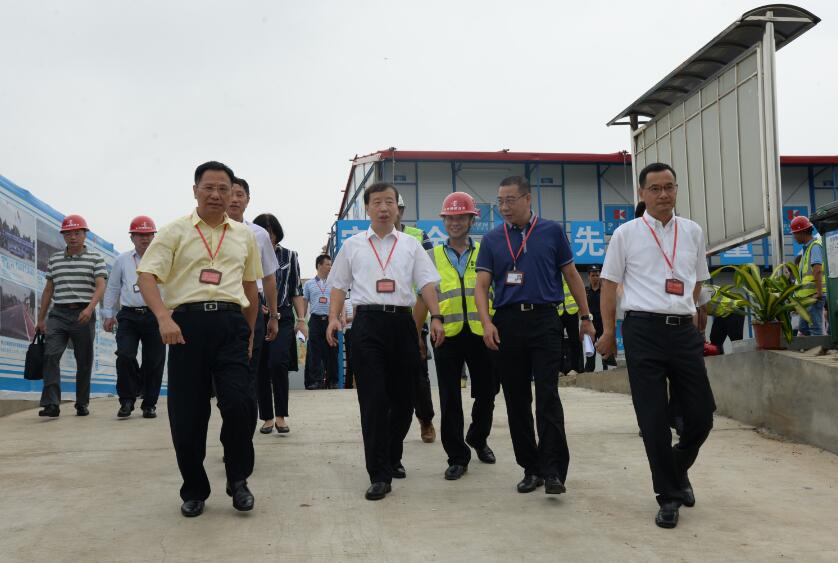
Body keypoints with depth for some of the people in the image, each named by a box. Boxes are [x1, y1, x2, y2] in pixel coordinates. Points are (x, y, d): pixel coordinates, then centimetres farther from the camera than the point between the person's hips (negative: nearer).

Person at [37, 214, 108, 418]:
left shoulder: (95, 258, 4)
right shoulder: (54, 259, 15)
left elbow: (100, 286, -7)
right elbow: (48, 290, 18)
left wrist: (90, 308, -24)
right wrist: (41, 319, 15)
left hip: (83, 315, -2)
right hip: (58, 314, 2)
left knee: (84, 361, 4)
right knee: (50, 355, -15)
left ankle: (82, 404, 16)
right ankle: (51, 404, -18)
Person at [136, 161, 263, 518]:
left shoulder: (244, 235, 15)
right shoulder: (175, 232, 5)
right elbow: (146, 277, -5)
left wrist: (250, 333, 21)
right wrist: (164, 318, -20)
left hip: (231, 322, 2)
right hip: (187, 323, -1)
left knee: (240, 402, -14)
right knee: (187, 413, 2)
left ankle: (238, 479, 8)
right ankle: (194, 491, 20)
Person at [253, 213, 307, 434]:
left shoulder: (289, 256, 8)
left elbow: (296, 291, 9)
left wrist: (301, 319, 1)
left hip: (283, 318, -1)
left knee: (277, 362, -19)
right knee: (260, 369, 4)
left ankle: (281, 416, -8)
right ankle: (267, 417, 17)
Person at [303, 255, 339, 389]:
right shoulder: (309, 284, 12)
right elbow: (304, 302, 13)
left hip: (330, 319, 0)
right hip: (315, 319, 0)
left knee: (331, 352, 1)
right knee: (315, 352, -2)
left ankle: (332, 381, 7)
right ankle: (316, 380, 1)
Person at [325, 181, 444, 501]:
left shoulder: (410, 245, 12)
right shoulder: (352, 245, 11)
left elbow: (426, 284, 7)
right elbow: (339, 286, 13)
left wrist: (436, 317, -5)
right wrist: (334, 317, -1)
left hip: (402, 321, 2)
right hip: (368, 322, -2)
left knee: (403, 397, 8)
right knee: (373, 400, -7)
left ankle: (393, 458, 29)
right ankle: (379, 474, -4)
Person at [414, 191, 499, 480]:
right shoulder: (432, 257, 9)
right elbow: (423, 299, 10)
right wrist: (415, 335, 6)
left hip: (481, 333, 0)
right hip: (447, 335, 0)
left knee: (486, 394, 10)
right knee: (450, 400, 1)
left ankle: (478, 438, 37)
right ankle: (457, 456, 12)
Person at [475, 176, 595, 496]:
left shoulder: (552, 231, 6)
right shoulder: (492, 240, 9)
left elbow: (571, 276, 9)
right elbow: (481, 285, 4)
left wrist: (585, 317, 7)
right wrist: (486, 322, -11)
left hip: (544, 319, -3)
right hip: (507, 322, 3)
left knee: (547, 397, -10)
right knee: (516, 400, 7)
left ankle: (553, 470, -5)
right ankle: (530, 468, 18)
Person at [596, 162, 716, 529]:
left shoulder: (693, 232, 10)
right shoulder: (626, 234, 1)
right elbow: (609, 284, 5)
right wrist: (608, 332, 3)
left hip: (684, 330, 3)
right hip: (643, 330, -3)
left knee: (701, 415, 5)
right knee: (653, 419, 1)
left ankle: (678, 470, 35)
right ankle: (669, 496, 17)